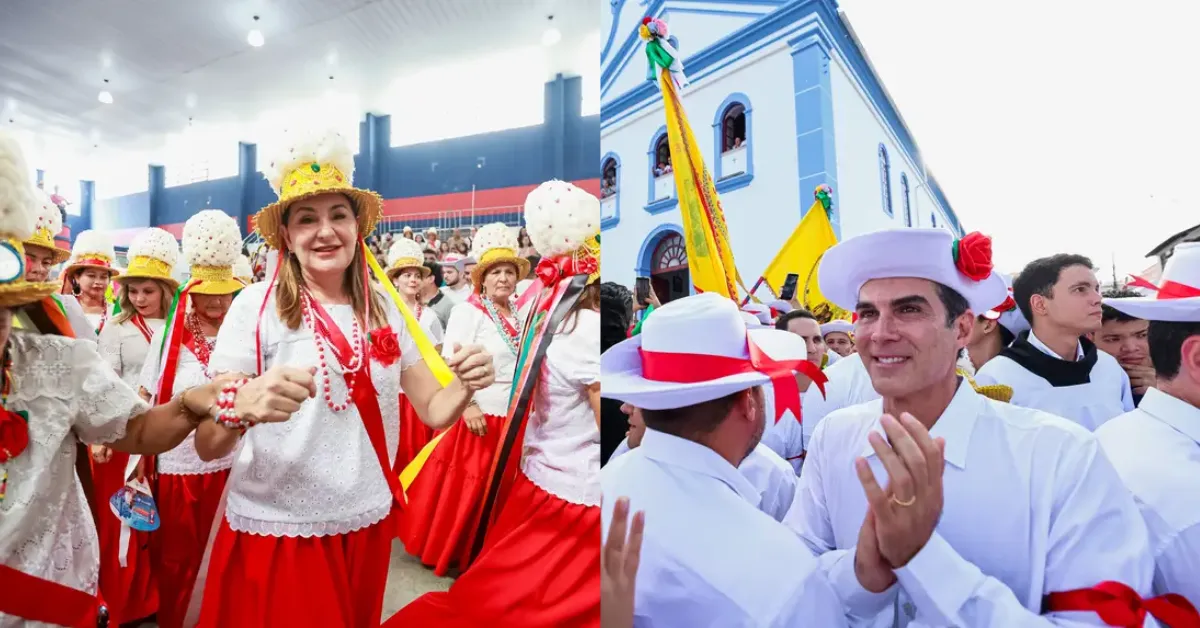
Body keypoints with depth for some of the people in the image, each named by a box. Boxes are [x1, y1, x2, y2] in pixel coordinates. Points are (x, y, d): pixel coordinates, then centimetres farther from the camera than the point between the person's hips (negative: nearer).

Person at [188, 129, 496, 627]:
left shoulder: (384, 309, -2)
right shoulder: (256, 305, -12)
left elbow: (434, 411, 2)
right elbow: (207, 446, -12)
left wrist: (465, 386, -19)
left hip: (365, 523, 4)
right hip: (275, 527, -3)